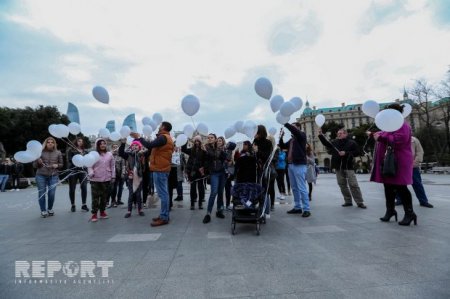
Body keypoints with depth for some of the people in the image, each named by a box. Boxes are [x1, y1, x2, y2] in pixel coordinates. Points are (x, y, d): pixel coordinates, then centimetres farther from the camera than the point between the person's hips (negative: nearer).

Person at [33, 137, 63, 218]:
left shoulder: (58, 153, 6)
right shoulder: (40, 152, 1)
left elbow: (61, 164, 14)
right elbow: (34, 165, 5)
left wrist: (57, 165, -7)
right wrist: (38, 162, -15)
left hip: (53, 176, 1)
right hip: (41, 176, -1)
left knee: (52, 194, -2)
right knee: (41, 194, 1)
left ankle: (50, 209, 21)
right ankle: (43, 211, 16)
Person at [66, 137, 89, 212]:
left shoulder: (85, 151, 15)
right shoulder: (71, 150, 5)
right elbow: (69, 160, -6)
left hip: (83, 171, 2)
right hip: (73, 171, -2)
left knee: (84, 188, -5)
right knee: (72, 189, 5)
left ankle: (84, 205, 4)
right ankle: (73, 205, 18)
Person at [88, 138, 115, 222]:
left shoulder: (109, 154, 6)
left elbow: (112, 166, 9)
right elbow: (90, 166, -2)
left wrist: (113, 176, 6)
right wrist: (90, 173, -20)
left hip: (106, 179, 3)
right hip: (95, 179, -3)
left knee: (104, 197, 11)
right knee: (95, 197, 1)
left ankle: (102, 212, 24)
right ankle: (94, 214, 11)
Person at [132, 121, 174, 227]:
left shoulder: (163, 137, -13)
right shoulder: (167, 138, 19)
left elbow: (150, 145, -22)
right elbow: (154, 147, 19)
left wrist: (139, 138, -9)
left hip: (159, 169, -10)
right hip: (163, 168, 10)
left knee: (162, 193, -7)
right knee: (164, 193, 12)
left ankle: (164, 218, -3)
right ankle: (164, 215, 19)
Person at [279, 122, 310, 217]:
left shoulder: (302, 135, -1)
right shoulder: (291, 139, 20)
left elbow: (294, 130, -21)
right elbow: (282, 146, 19)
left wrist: (285, 123, -17)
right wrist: (281, 137, 5)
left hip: (299, 165, -8)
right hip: (290, 165, 8)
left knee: (302, 188, -7)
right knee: (294, 188, 11)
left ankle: (306, 209, -1)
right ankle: (297, 207, 19)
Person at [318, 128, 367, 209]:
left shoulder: (351, 143, 0)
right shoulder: (334, 142, 11)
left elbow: (356, 152, -4)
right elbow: (326, 143, 2)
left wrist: (346, 153, -16)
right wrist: (321, 135, -8)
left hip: (348, 167, -4)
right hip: (338, 167, 4)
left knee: (353, 185, -4)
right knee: (342, 185, 9)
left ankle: (360, 202, 6)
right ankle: (348, 201, 20)